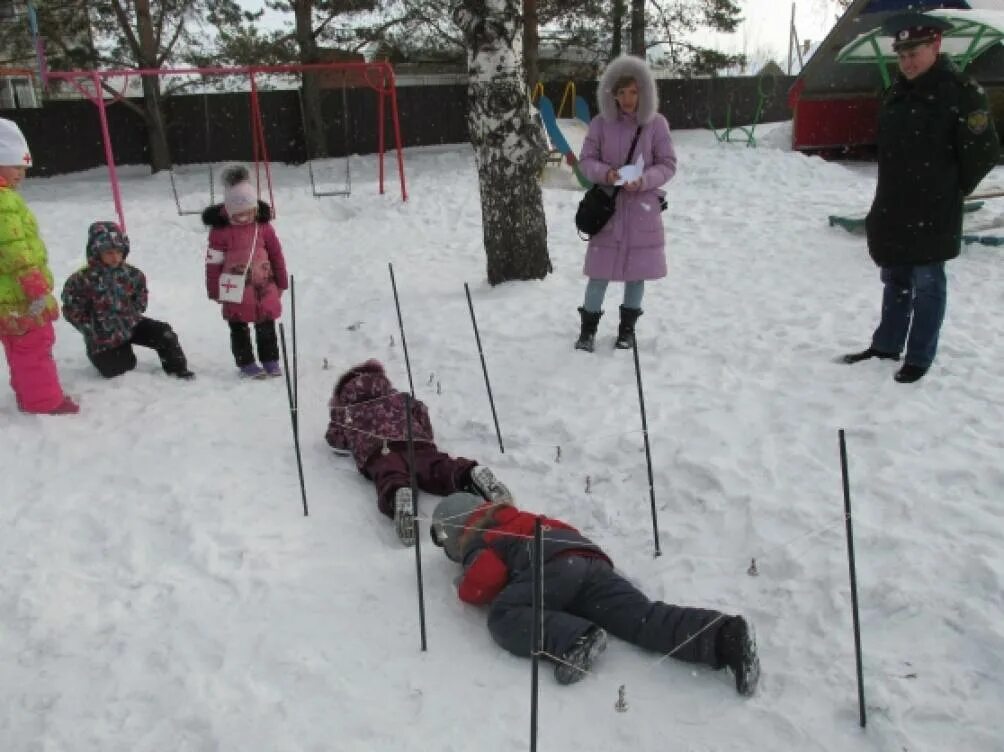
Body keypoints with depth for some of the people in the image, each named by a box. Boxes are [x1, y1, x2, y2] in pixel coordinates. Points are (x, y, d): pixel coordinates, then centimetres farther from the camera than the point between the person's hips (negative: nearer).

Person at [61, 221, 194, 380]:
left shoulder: (130, 274, -5)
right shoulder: (83, 280, -19)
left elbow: (141, 292, 15)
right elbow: (72, 309, -12)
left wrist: (135, 313, 3)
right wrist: (91, 328, -12)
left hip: (131, 323, 4)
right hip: (104, 336, -4)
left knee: (164, 334, -9)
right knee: (113, 370, -1)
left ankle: (177, 368, 9)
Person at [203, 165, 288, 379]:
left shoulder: (263, 224, -2)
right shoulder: (220, 229, -9)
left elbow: (276, 254, 7)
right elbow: (213, 261, -4)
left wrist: (281, 282, 11)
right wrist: (214, 289, -1)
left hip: (264, 285, 2)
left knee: (267, 327, 11)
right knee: (239, 329, 8)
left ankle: (270, 361, 24)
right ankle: (246, 364, 19)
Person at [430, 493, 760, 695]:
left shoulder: (476, 542, 16)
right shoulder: (515, 520, 39)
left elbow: (486, 578, -6)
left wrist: (468, 591, 19)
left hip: (556, 563, -7)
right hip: (594, 561, 7)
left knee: (503, 617, -14)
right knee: (645, 618, -9)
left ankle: (575, 640, -36)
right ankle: (725, 635, -30)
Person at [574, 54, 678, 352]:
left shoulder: (656, 123, -4)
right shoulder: (601, 123, -3)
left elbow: (668, 165, -1)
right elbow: (586, 160, 2)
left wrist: (644, 180, -19)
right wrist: (605, 173, -18)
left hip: (643, 208, 0)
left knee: (636, 271, 8)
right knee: (600, 271, 1)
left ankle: (627, 327, 26)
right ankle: (588, 328, 17)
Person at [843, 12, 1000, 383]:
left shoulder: (961, 92, -12)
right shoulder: (898, 92, 9)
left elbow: (983, 152, -10)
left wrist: (951, 191, -1)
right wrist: (894, 193, 12)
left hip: (931, 214, -7)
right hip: (892, 209, 7)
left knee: (926, 284, 2)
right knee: (895, 280, 17)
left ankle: (919, 358, 12)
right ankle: (886, 345, 29)